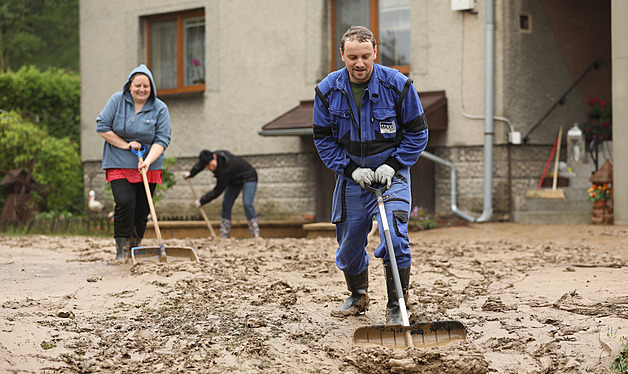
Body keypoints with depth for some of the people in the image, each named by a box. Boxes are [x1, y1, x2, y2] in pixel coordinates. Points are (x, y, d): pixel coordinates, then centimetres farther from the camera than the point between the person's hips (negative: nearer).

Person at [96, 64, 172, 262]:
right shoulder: (117, 100, -2)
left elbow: (162, 139, -7)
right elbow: (102, 127, -2)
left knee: (142, 210, 4)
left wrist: (148, 160, -23)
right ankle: (121, 247, -9)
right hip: (119, 164, -2)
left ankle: (135, 247, 21)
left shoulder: (160, 109, -2)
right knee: (124, 202, -20)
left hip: (148, 166, 2)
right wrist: (125, 144, -10)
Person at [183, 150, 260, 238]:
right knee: (226, 205, 0)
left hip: (248, 178, -8)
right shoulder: (210, 157, -19)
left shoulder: (225, 170, -41)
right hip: (234, 181, 9)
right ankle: (224, 236, 3)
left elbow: (218, 191, -30)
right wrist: (191, 173, 17)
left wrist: (202, 201, -21)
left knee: (247, 204, -25)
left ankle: (256, 235, -23)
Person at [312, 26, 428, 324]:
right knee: (349, 245, 11)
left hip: (391, 175, -3)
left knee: (394, 238, -19)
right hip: (351, 176, 3)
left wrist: (392, 165, -13)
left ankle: (396, 308, -6)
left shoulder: (398, 85, -12)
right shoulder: (327, 90, -6)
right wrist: (352, 169, -10)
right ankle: (358, 297, 38)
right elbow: (323, 139, 1)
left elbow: (417, 132, -3)